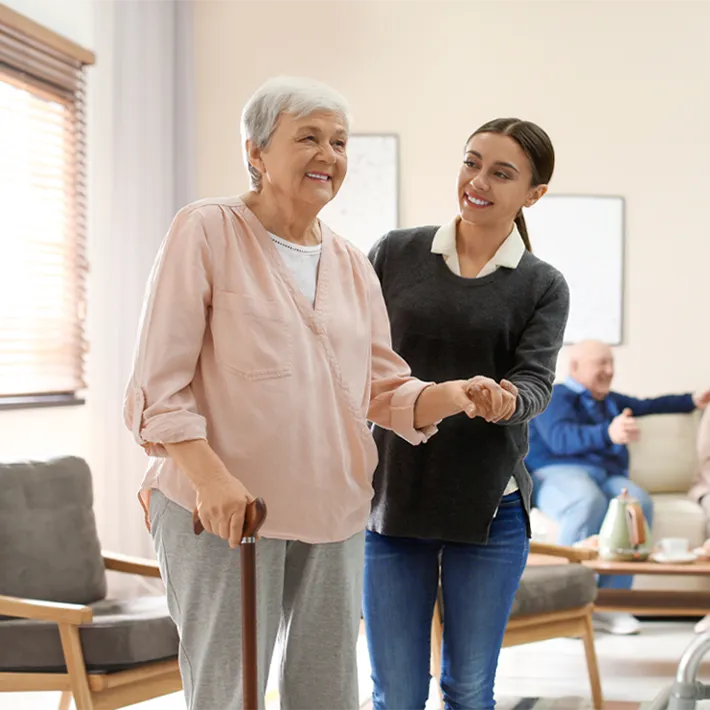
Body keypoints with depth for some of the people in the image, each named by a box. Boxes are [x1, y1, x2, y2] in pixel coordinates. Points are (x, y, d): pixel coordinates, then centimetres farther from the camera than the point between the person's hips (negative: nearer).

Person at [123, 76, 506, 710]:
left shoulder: (352, 265, 14)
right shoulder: (206, 231, -4)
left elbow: (384, 389, 13)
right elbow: (159, 384, -10)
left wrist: (448, 396, -8)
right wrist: (210, 475, -23)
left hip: (334, 514, 6)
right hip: (223, 512, -6)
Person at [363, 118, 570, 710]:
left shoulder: (542, 287, 3)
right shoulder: (395, 254, 4)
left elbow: (536, 383, -11)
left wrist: (505, 402, -34)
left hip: (487, 507, 0)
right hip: (390, 499, 0)